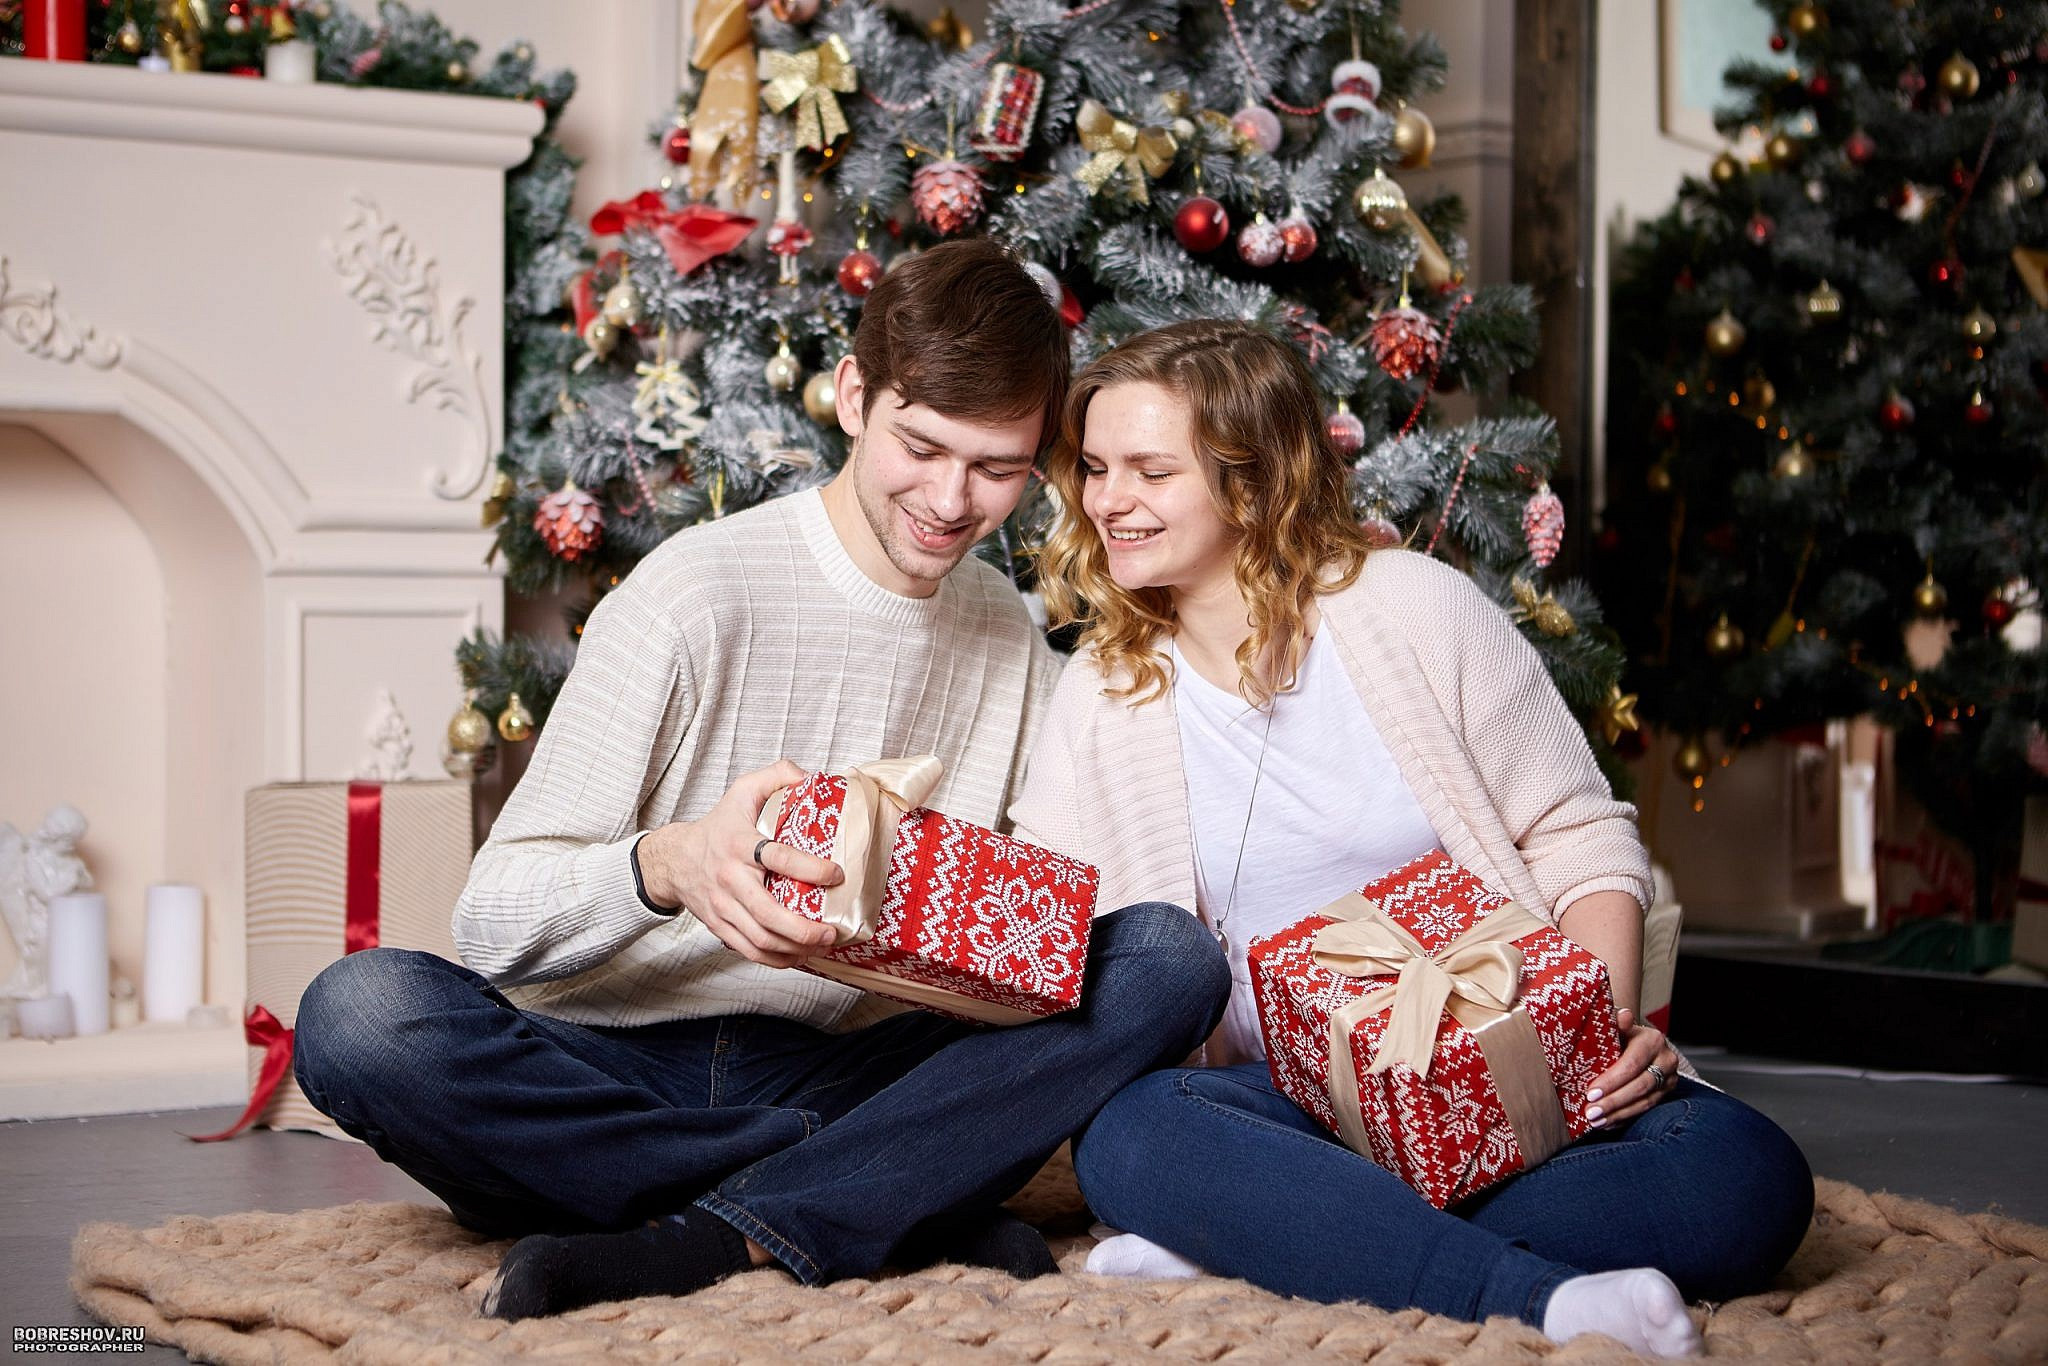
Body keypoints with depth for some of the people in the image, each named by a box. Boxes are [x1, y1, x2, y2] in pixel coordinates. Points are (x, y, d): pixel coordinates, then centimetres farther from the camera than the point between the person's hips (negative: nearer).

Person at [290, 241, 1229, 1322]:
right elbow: (492, 919, -13)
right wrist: (665, 866, -34)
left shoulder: (1010, 643, 11)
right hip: (614, 1075, -3)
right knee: (361, 1012, -33)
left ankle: (704, 1242, -31)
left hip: (839, 1076, 4)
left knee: (1171, 960, -18)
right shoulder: (695, 595, -7)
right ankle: (921, 1208, -28)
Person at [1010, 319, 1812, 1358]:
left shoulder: (1416, 606, 0)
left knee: (1748, 1177, -29)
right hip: (1290, 1102, 1)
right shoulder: (1102, 693, 9)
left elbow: (1582, 841, 1)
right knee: (1124, 1138, -33)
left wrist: (1609, 1026, -15)